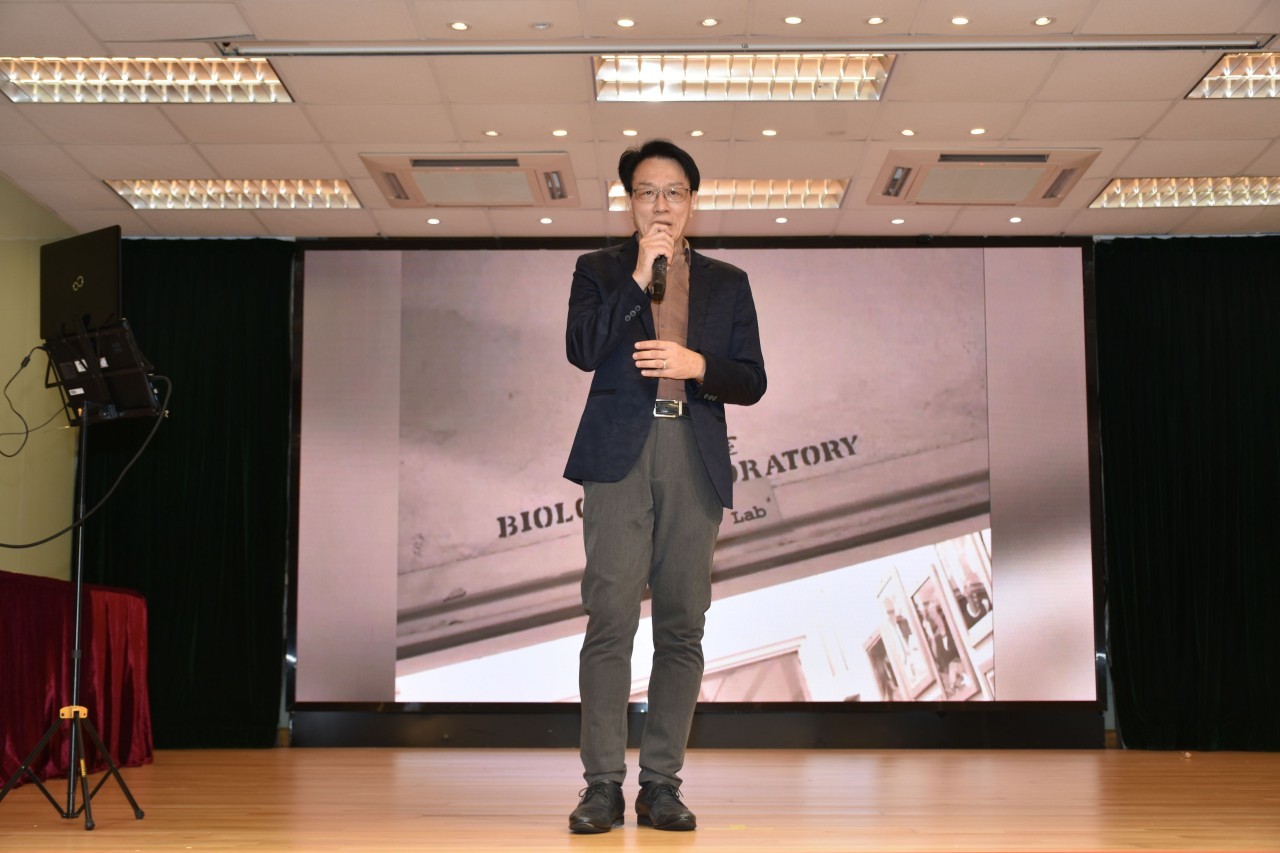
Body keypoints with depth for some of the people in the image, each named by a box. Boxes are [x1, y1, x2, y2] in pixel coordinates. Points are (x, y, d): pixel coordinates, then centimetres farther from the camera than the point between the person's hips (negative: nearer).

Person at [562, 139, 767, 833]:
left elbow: (751, 382, 12)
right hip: (620, 454, -2)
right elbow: (582, 350, -3)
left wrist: (697, 365, -7)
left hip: (695, 461, 2)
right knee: (610, 619, -9)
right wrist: (638, 279, -7)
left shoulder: (727, 283, 18)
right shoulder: (599, 270, 14)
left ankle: (661, 782, 6)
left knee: (681, 625, 0)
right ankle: (603, 783, -6)